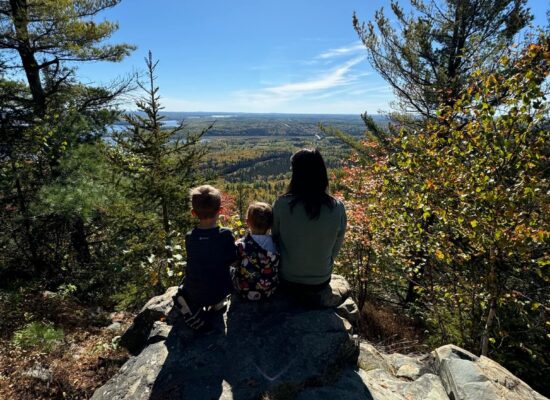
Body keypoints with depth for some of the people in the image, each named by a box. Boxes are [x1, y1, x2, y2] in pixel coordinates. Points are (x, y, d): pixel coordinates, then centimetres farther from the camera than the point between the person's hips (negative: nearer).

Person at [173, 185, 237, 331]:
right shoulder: (226, 235, -20)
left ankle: (196, 317, 9)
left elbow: (195, 260, 1)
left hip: (194, 294, 0)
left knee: (180, 297, 30)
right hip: (220, 291, 0)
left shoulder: (189, 237, -13)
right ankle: (217, 304, 18)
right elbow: (232, 259, -7)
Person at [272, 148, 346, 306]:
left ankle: (296, 293, 21)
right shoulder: (337, 208, -18)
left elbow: (276, 238, -5)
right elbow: (336, 248, -4)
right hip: (322, 280, 2)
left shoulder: (282, 204, -21)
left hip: (287, 279, -1)